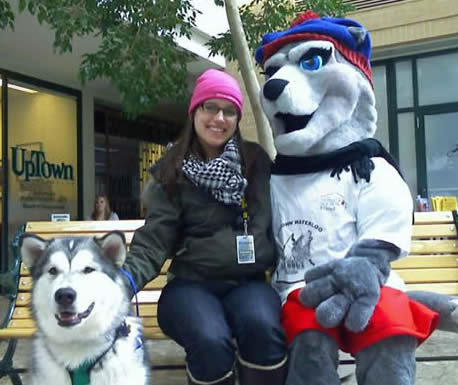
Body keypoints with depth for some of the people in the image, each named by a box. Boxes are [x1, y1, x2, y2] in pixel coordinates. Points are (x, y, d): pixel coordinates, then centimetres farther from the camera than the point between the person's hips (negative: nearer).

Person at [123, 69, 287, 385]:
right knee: (210, 341, -32)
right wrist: (125, 278, -20)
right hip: (192, 284, -1)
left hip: (249, 282, 1)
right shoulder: (171, 172, 5)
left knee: (262, 326, -33)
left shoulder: (257, 161, 10)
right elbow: (155, 240, -3)